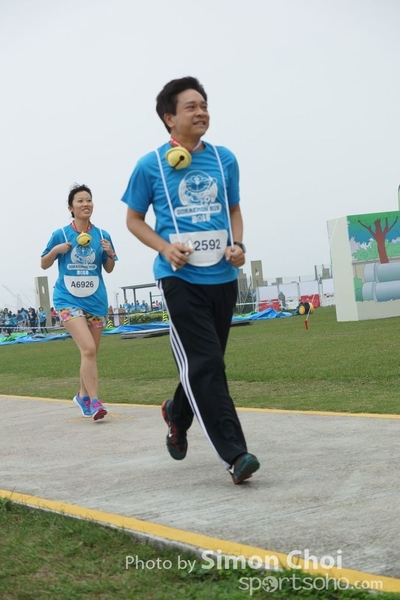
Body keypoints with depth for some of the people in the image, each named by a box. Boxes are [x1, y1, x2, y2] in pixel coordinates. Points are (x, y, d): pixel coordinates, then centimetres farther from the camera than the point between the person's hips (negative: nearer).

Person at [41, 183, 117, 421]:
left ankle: (83, 396, 32)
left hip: (96, 301, 4)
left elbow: (109, 269, 12)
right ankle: (94, 401, -17)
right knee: (88, 349, -20)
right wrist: (55, 250, -12)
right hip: (68, 300, -3)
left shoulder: (102, 236, 3)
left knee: (91, 353, 12)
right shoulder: (60, 235, -2)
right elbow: (44, 264, 7)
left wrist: (110, 254, -9)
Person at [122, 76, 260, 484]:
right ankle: (234, 455, -13)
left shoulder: (224, 160, 6)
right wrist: (166, 248, -12)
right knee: (205, 365, -12)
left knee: (205, 364, 15)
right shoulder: (150, 166, -3)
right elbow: (134, 220, 6)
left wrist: (237, 244, -2)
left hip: (222, 277, 5)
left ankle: (177, 414, 44)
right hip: (180, 278, -4)